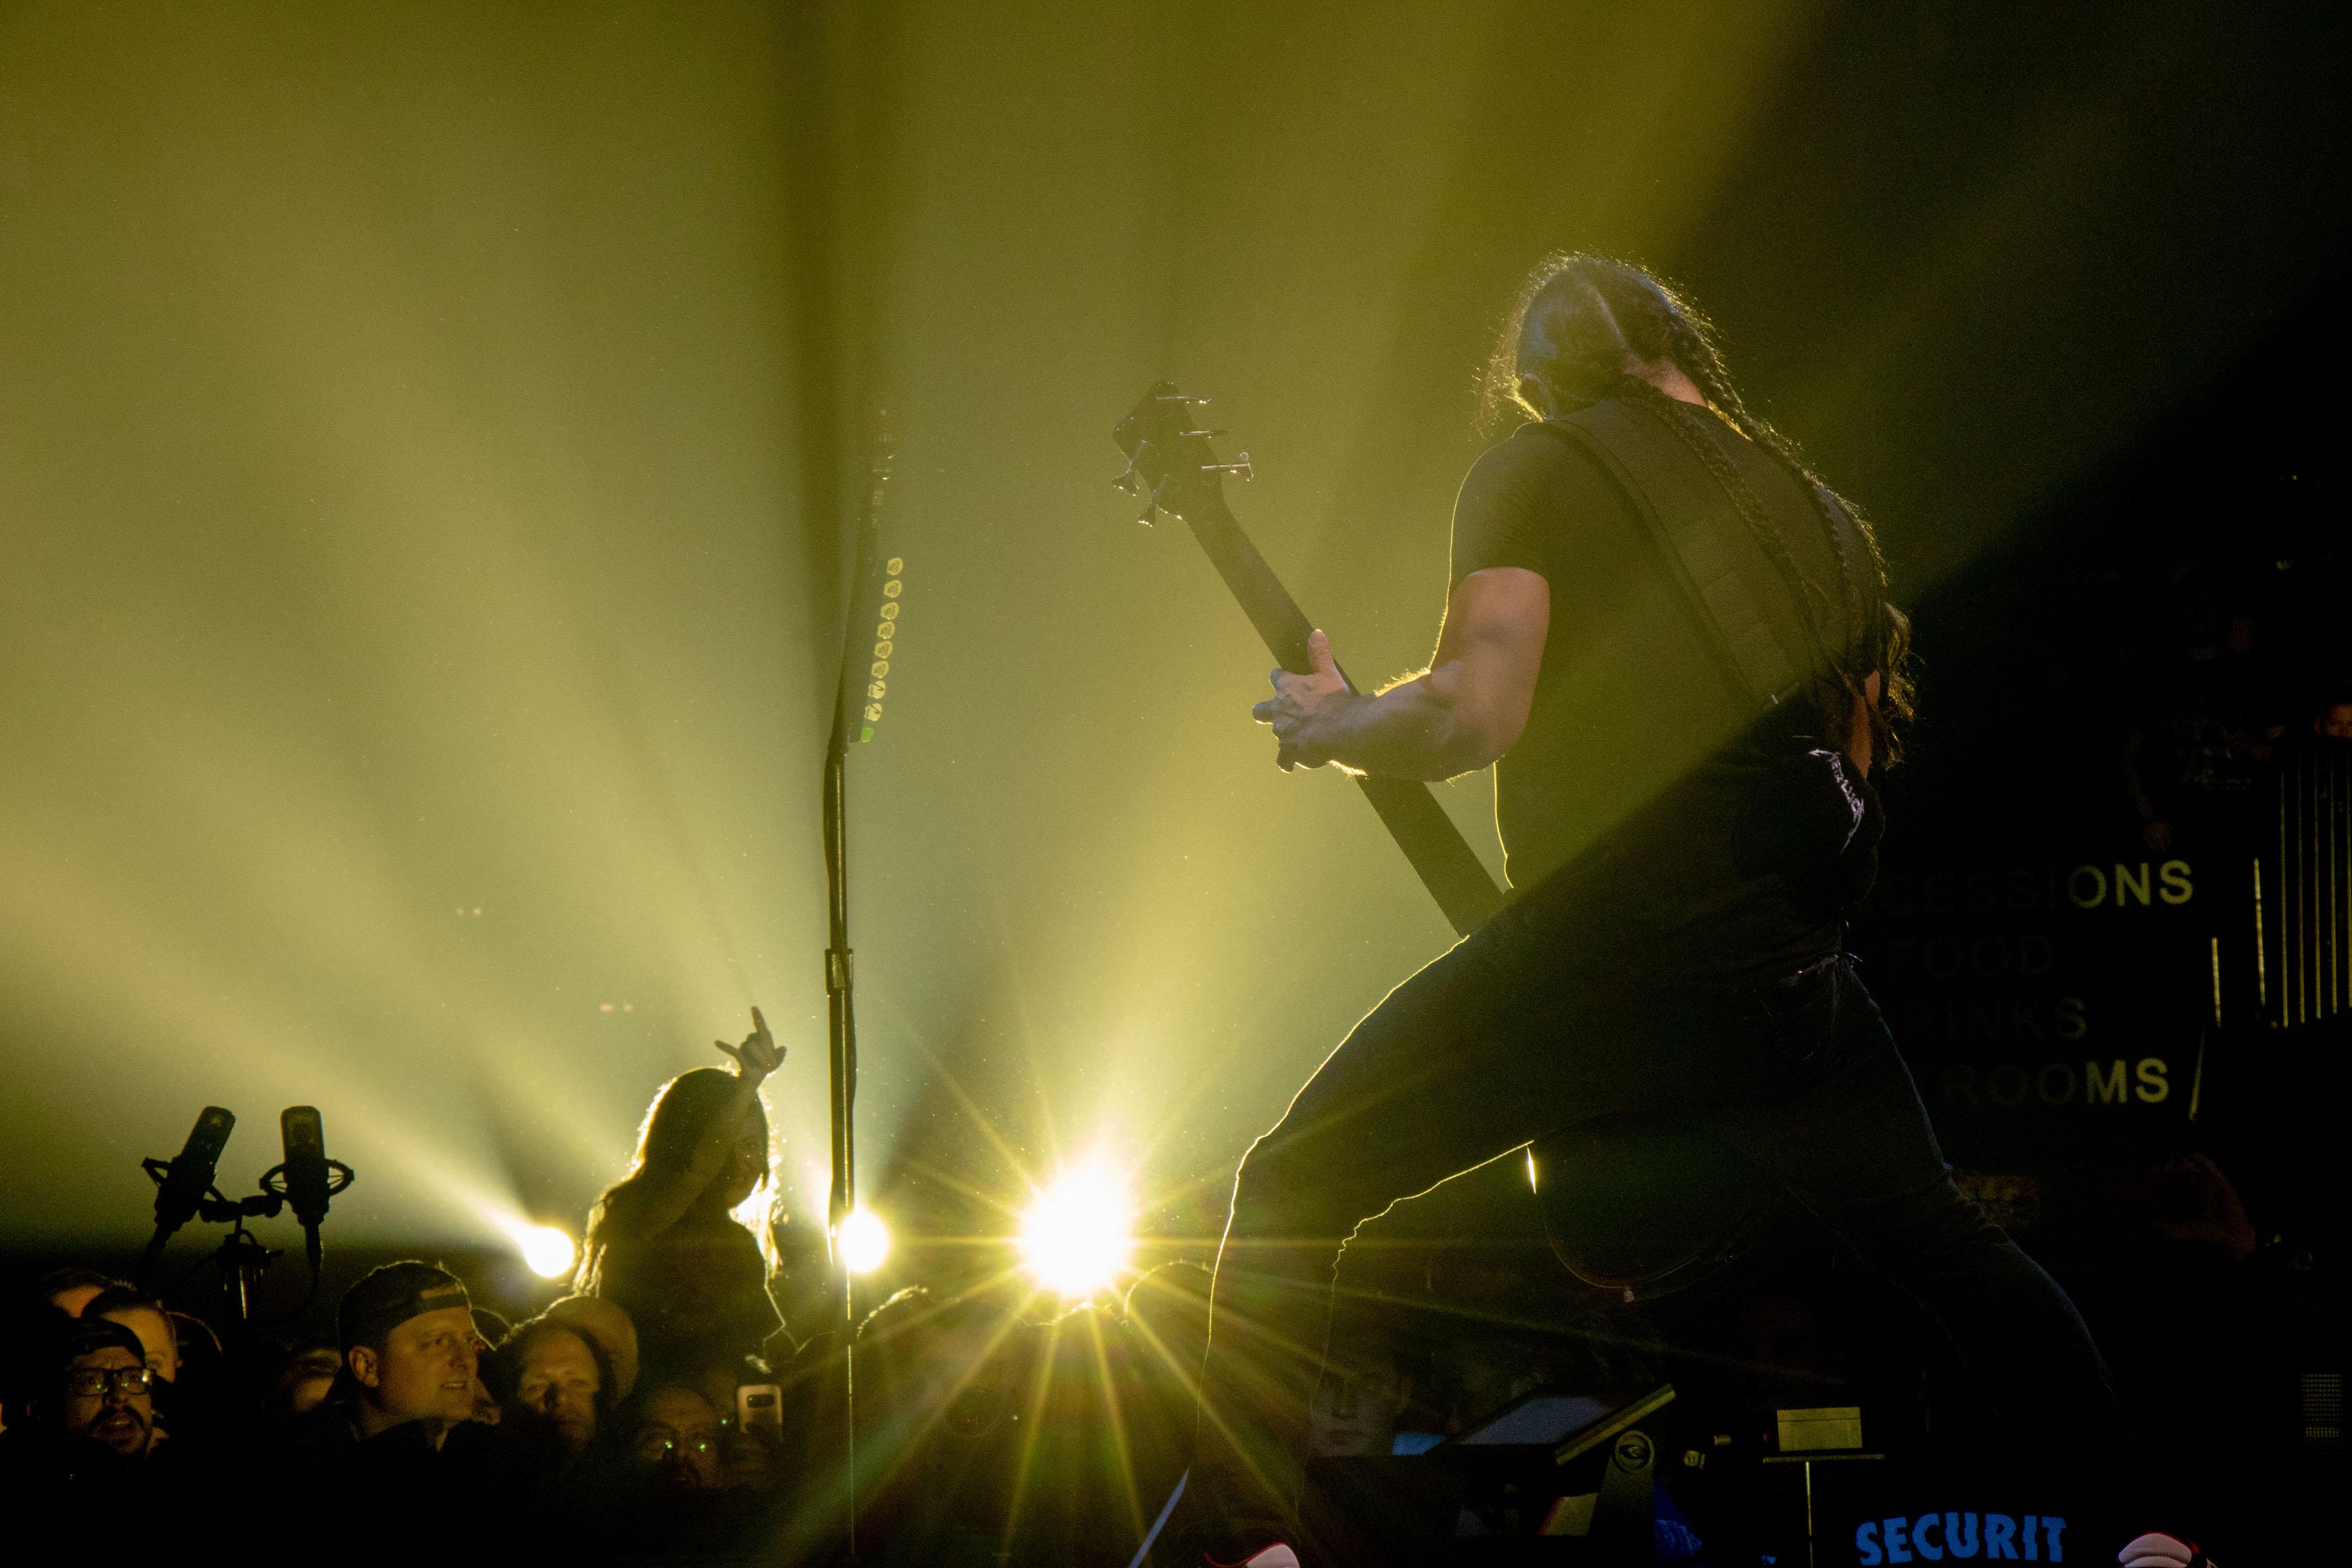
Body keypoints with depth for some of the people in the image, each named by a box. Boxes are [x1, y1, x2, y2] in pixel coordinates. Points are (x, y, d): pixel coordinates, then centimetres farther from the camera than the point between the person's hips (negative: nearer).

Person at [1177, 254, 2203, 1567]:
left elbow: (1476, 712, -13)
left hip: (1607, 951, -5)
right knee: (1942, 1244, 26)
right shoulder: (1820, 513, 19)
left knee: (1294, 1196, 5)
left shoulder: (1541, 466, 0)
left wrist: (1332, 728, 5)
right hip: (1792, 963, 6)